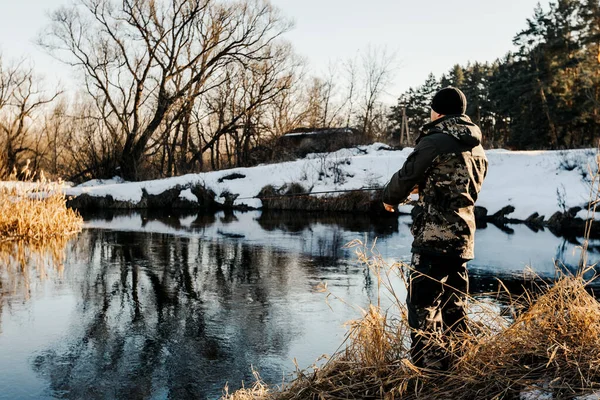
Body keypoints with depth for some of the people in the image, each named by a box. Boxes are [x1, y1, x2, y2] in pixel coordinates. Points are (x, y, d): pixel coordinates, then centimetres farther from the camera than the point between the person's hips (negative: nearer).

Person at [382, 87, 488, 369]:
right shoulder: (477, 147, 14)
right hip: (463, 236, 8)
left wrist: (389, 198, 14)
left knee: (422, 301, -3)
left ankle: (430, 362, -4)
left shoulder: (434, 141, -12)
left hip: (434, 235, -8)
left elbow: (405, 177, -6)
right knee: (454, 301, 17)